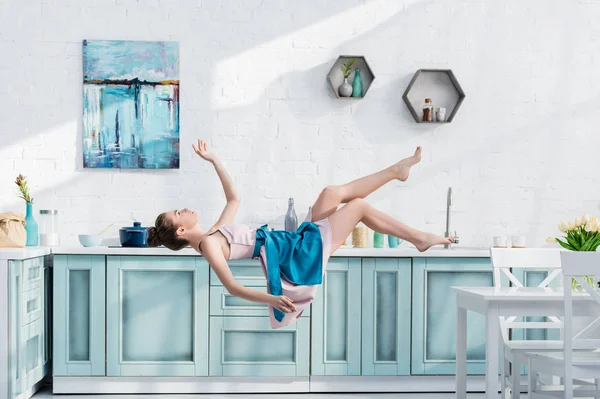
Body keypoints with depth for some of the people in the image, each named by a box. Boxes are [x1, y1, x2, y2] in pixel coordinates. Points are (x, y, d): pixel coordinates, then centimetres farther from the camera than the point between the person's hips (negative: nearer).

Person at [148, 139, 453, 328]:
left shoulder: (215, 234, 14)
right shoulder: (208, 245, -15)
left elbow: (234, 199, 25)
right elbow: (232, 286, -26)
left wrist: (213, 161, 24)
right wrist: (270, 298, -41)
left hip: (299, 244, 9)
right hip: (296, 259, -9)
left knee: (333, 192, 4)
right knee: (358, 204, -2)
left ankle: (396, 170, 19)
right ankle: (419, 238, 13)